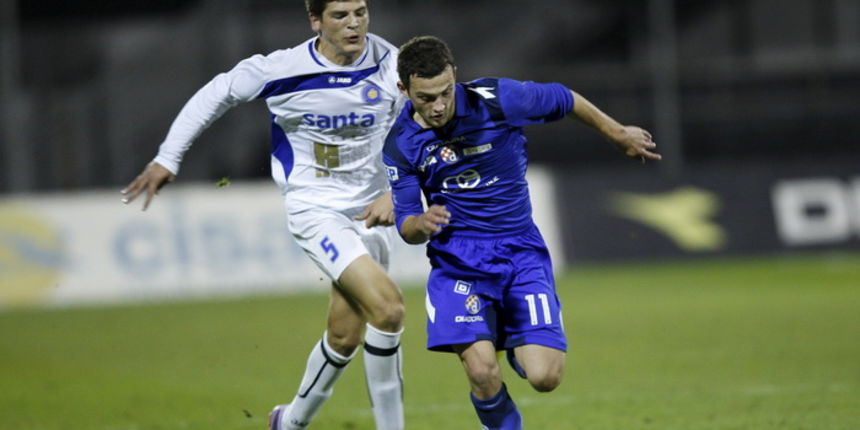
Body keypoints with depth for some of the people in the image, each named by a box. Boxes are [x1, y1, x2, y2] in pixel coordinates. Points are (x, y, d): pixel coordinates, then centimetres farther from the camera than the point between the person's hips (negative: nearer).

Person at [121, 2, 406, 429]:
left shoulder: (389, 65, -8)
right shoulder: (282, 70, -15)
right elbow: (217, 94, 1)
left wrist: (395, 193, -12)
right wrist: (167, 159, 4)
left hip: (370, 213, 4)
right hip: (315, 211, -4)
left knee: (345, 336, 8)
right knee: (387, 307, -23)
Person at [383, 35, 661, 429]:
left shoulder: (496, 99, -14)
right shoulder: (401, 143, -8)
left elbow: (562, 100, 5)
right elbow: (406, 228, -1)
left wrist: (618, 134, 18)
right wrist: (421, 224, -26)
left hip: (521, 251, 0)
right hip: (458, 260, 0)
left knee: (545, 376, -11)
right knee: (482, 374, -20)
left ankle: (515, 345, 26)